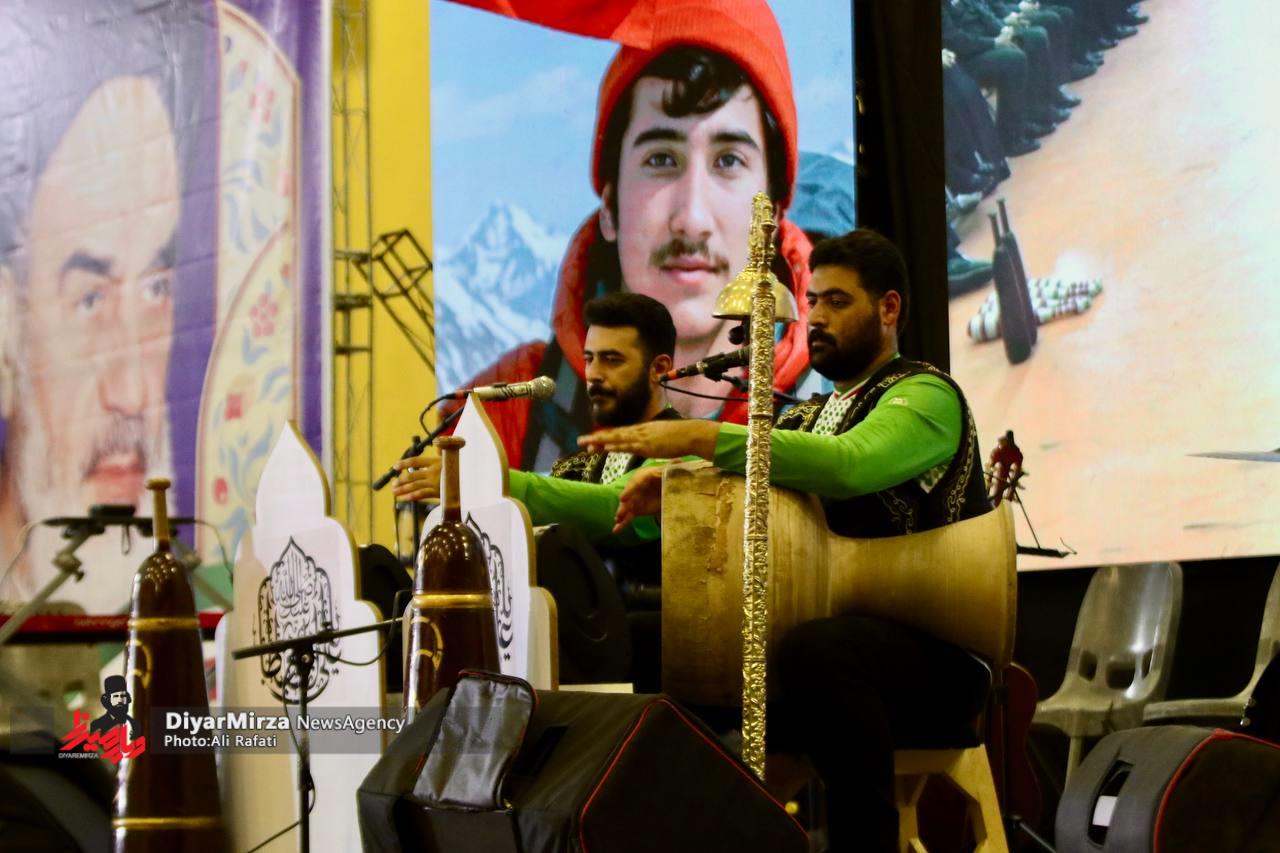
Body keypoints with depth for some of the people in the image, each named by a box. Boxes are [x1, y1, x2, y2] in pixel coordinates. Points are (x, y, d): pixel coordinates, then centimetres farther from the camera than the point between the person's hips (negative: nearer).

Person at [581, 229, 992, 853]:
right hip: (830, 628, 8)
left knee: (813, 651, -38)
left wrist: (705, 438, -31)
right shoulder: (807, 417, 22)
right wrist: (667, 493, -8)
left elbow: (848, 464, -26)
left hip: (930, 654, -8)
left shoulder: (924, 396, -4)